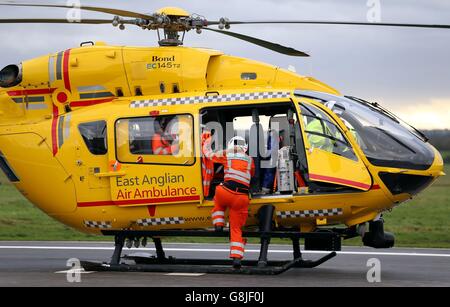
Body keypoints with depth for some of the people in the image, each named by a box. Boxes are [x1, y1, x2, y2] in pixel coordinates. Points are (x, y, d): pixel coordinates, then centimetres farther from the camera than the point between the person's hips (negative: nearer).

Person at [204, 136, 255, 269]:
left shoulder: (226, 154, 11)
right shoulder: (250, 160, 17)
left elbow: (209, 155, 25)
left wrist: (206, 146, 44)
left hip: (226, 192, -2)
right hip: (242, 198, 2)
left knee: (218, 203, 37)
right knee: (236, 229, 10)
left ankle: (218, 225, 19)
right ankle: (237, 257, -3)